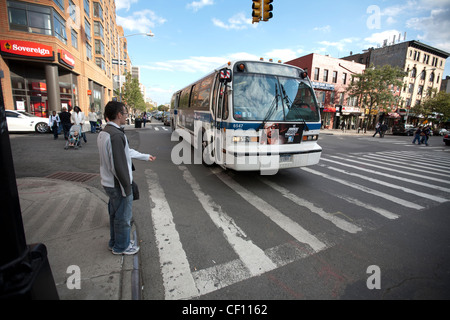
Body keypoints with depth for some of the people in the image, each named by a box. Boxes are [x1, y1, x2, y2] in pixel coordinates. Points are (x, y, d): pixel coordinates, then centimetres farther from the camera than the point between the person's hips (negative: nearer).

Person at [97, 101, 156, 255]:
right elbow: (119, 166, -27)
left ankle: (115, 242, 43)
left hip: (108, 183, 10)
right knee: (123, 216, 9)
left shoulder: (103, 133, 7)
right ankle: (121, 247, 29)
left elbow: (126, 151, 16)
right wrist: (127, 188, -19)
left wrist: (145, 156, 24)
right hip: (118, 185, -10)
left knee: (115, 213, 24)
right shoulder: (116, 135, -26)